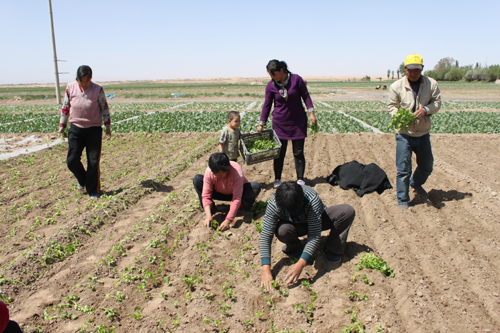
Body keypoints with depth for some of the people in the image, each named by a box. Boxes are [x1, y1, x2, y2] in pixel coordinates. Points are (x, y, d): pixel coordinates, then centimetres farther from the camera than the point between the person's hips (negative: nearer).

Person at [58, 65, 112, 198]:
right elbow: (65, 107, 9)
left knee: (93, 161, -1)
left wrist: (107, 125, 3)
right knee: (72, 160, -2)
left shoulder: (98, 89, -7)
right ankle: (82, 180, 29)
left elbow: (104, 107, 3)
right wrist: (62, 125, 12)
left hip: (94, 129, -2)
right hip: (76, 129, 2)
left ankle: (93, 190, 15)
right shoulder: (70, 87, -1)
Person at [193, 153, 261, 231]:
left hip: (235, 193, -2)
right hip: (219, 193, 3)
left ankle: (245, 204, -3)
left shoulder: (237, 174, -37)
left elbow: (236, 199, -35)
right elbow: (206, 195, -24)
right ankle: (212, 208, -8)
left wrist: (228, 221, -39)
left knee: (255, 187, -35)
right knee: (197, 179, -22)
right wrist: (208, 216, -35)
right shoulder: (208, 172, -28)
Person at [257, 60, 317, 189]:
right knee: (279, 152, 3)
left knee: (298, 152, 3)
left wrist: (311, 112, -8)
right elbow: (267, 105, 1)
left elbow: (306, 96, 0)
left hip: (298, 121, -1)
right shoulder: (270, 85, -5)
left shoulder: (296, 79, -8)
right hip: (280, 123, 1)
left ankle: (300, 179, 15)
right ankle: (277, 179, 16)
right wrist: (261, 124, 1)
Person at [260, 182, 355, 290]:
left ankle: (333, 250, -8)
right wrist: (266, 270, -38)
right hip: (296, 226, 1)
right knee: (281, 231, -37)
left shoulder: (313, 200, -39)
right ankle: (294, 249, -2)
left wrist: (300, 264, -44)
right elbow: (266, 236, -31)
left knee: (348, 211, -26)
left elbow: (315, 236, -37)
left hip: (317, 221, 0)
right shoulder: (274, 204, -33)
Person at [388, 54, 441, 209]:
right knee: (403, 169, -3)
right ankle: (403, 200, 11)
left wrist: (425, 109, -19)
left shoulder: (431, 84, -2)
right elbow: (392, 106, 0)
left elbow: (437, 102, 3)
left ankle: (416, 183, 49)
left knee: (427, 166, 19)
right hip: (404, 134, -3)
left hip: (423, 133, 3)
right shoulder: (396, 86, -6)